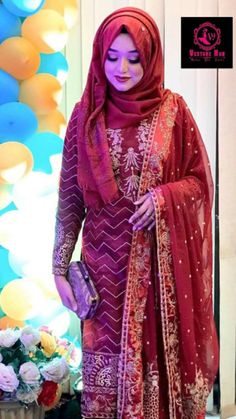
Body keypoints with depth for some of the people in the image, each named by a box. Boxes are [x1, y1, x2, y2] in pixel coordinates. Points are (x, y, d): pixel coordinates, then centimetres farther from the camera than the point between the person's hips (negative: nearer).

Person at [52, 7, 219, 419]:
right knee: (107, 367, 6)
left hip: (161, 262, 0)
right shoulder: (86, 114, 0)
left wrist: (164, 196, -17)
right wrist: (60, 269, 0)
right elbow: (69, 197, 2)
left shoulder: (172, 110, -2)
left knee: (160, 358, 6)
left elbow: (200, 180, 3)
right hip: (106, 261, 1)